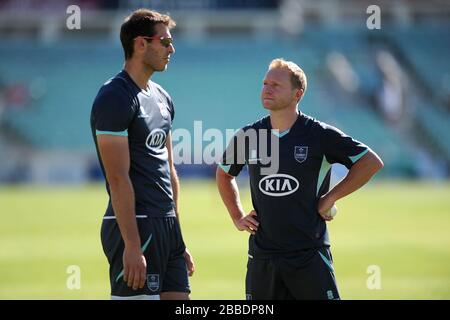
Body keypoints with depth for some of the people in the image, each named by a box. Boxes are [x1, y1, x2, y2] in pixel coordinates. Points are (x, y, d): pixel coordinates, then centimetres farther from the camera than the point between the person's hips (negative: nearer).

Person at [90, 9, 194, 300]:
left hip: (167, 224, 9)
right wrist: (132, 246, -22)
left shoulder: (162, 98, 17)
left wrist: (179, 239, 19)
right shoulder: (114, 98, -12)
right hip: (136, 225, -9)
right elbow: (118, 178, -17)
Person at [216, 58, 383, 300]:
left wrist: (330, 198, -4)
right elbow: (224, 173, 26)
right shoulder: (247, 136, 6)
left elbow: (372, 162, -1)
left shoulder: (320, 135, -5)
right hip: (262, 256, 3)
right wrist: (237, 218, 15)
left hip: (309, 253, -3)